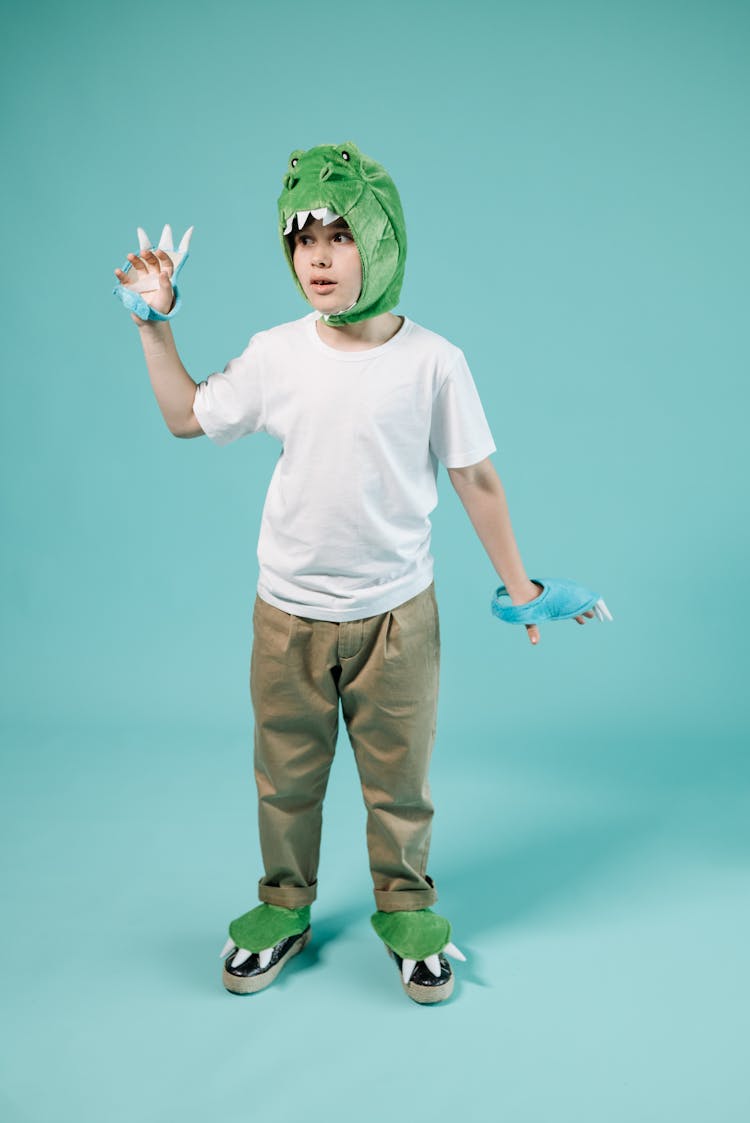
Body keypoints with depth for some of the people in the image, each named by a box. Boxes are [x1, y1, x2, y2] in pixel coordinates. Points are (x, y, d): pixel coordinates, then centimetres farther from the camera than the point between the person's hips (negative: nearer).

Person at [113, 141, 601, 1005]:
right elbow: (187, 417, 12)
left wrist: (517, 584, 1)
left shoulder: (432, 361, -10)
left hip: (395, 615, -1)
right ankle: (283, 910, 39)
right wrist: (155, 323, 6)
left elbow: (475, 479, -2)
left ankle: (405, 912, 37)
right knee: (285, 779, 16)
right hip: (288, 615, 2)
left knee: (399, 783, 13)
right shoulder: (274, 354, -4)